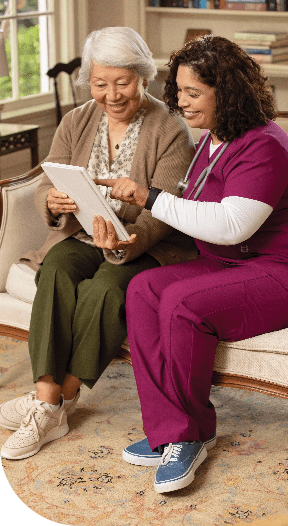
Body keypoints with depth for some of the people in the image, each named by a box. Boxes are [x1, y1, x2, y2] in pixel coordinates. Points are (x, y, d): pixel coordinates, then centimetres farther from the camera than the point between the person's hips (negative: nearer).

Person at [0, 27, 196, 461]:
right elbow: (45, 189, 2)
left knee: (106, 289, -33)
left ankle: (62, 397, -18)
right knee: (56, 276, -28)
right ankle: (48, 403, -29)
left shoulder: (171, 131, -9)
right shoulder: (76, 124, 5)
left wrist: (123, 244, -36)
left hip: (146, 248, -3)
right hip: (79, 238, 4)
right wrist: (53, 202, -25)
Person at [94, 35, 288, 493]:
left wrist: (151, 198, -22)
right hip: (222, 266, 9)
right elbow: (196, 210, 26)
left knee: (183, 302, -31)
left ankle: (193, 431, -8)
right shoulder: (211, 140, 14)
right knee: (143, 289, -17)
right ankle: (174, 433, -19)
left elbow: (232, 225, -26)